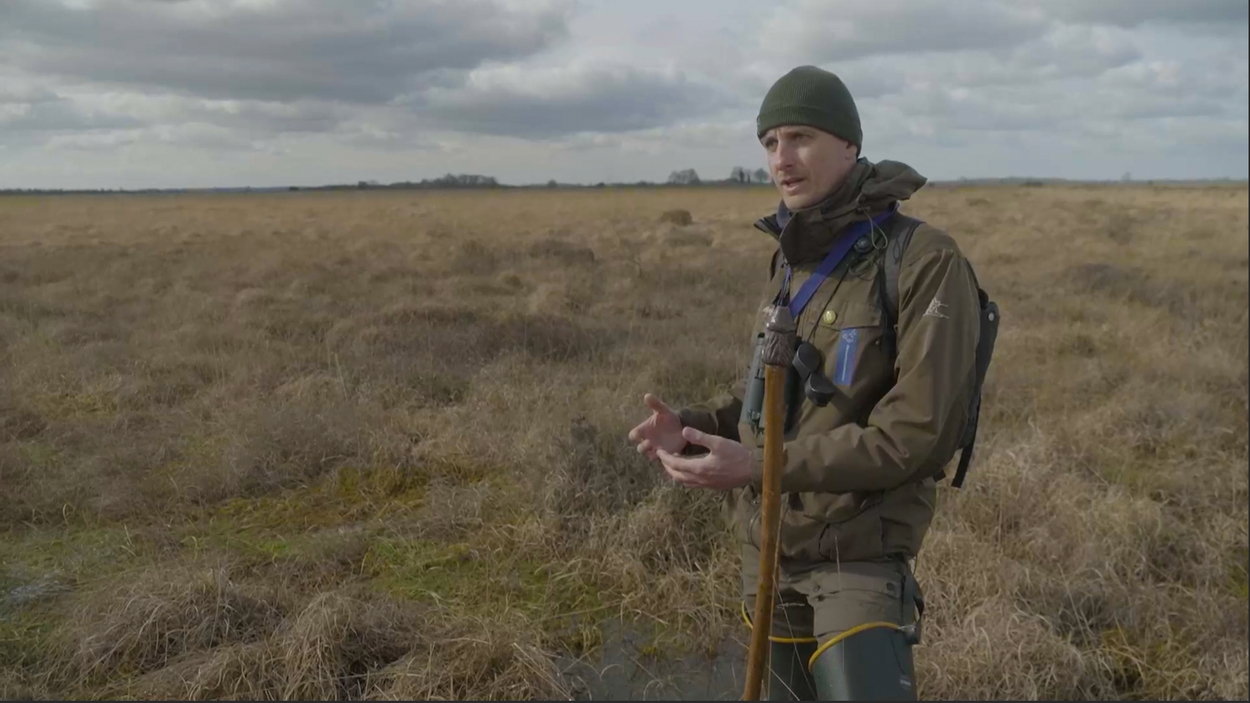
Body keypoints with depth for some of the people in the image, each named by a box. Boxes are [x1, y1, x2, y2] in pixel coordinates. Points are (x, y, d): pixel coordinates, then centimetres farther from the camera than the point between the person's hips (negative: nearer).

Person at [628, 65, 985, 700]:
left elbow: (921, 432, -23)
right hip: (770, 544, 7)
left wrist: (758, 466, -27)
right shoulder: (793, 261, 6)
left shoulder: (926, 262, -18)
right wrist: (692, 426, -5)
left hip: (857, 553, -7)